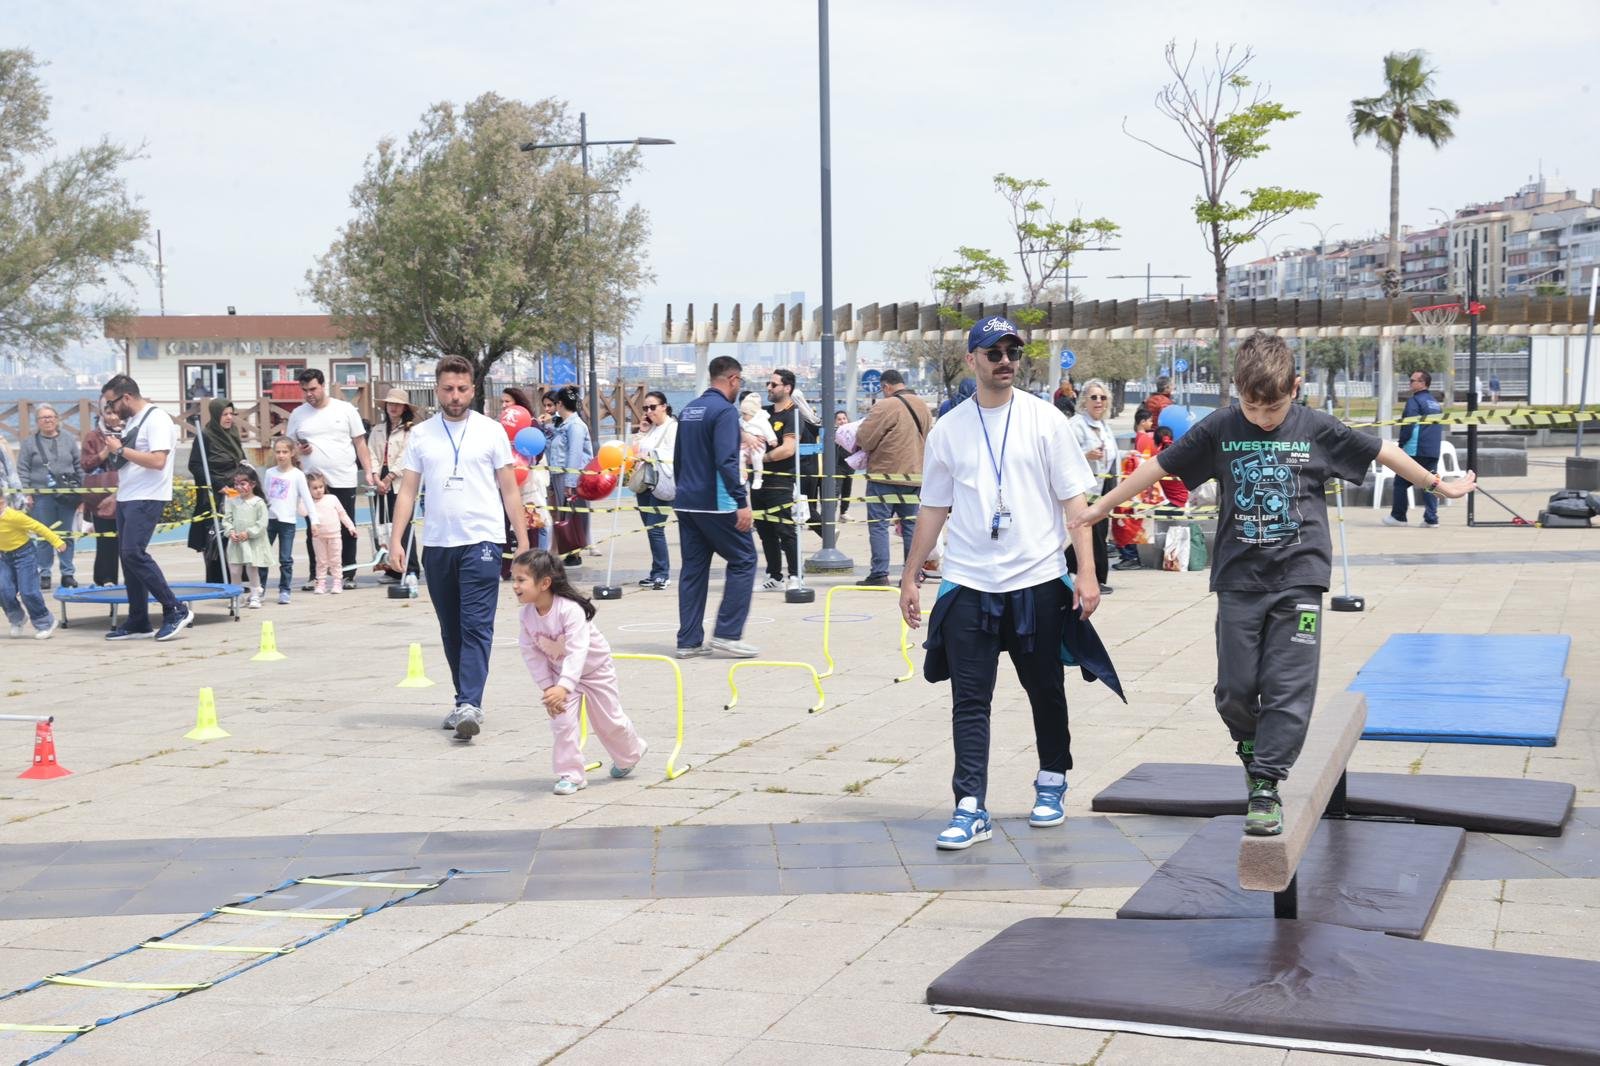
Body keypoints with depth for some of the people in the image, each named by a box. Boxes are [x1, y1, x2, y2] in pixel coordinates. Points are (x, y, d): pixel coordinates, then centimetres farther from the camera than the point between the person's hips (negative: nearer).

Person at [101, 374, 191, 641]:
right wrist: (114, 450, 10)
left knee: (134, 554, -18)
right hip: (126, 498, 10)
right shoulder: (131, 420, 17)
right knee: (127, 556, 7)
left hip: (147, 499, -10)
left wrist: (121, 450, -17)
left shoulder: (156, 419, -12)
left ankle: (176, 610, -11)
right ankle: (138, 622, 12)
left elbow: (157, 460, -23)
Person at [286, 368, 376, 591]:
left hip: (343, 481, -2)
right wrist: (299, 450, -8)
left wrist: (368, 471, -4)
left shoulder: (345, 409, 2)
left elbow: (360, 443, 4)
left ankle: (348, 575, 11)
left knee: (347, 530, 2)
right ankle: (314, 576, 13)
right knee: (314, 531, 5)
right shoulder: (297, 414, 7)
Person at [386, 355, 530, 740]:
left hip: (481, 541, -3)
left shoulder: (491, 431, 3)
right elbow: (407, 490, 7)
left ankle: (469, 705, -17)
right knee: (451, 630, 10)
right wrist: (395, 539, -3)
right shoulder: (420, 435, 9)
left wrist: (523, 541, 1)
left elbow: (509, 490, 5)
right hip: (436, 544, 4)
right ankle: (465, 702, 21)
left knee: (476, 627, -11)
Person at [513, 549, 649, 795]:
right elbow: (531, 654, -10)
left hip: (594, 666, -4)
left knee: (609, 720, 11)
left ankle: (629, 755, 39)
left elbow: (577, 652, -42)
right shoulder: (526, 615, -17)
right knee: (561, 722, -8)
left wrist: (563, 687, -52)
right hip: (559, 671, 4)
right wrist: (547, 687, -15)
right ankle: (570, 774, 3)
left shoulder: (570, 609, -37)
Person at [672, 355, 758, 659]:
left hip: (686, 503, 8)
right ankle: (727, 634, -3)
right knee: (743, 560, 2)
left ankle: (689, 640, 10)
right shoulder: (725, 410, -13)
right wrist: (742, 502, -22)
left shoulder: (688, 410, 15)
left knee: (693, 568, 11)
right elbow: (726, 461, -22)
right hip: (716, 505, -8)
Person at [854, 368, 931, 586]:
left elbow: (864, 439, -13)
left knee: (878, 524, -1)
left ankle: (879, 574, -5)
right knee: (911, 524, 11)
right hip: (915, 474, 7)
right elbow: (927, 438, 19)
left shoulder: (886, 406, -13)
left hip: (885, 473, -7)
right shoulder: (923, 406, 10)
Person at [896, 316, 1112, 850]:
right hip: (967, 584, 1)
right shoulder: (947, 429, 6)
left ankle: (1051, 783, 31)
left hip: (1038, 581, -1)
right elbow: (933, 508, 13)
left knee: (1046, 691, 12)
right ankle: (971, 808, -3)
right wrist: (910, 576, 11)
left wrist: (1086, 573, -9)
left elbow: (1074, 499, -1)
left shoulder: (1045, 420, 0)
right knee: (969, 701, -4)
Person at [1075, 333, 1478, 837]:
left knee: (1289, 689, -7)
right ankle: (1254, 756, 28)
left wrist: (1437, 485, 19)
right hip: (1239, 580, 1)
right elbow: (1159, 466, 6)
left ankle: (1265, 787, -3)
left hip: (1298, 579, -1)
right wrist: (1100, 507, 11)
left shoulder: (1317, 428, -2)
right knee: (1235, 690, 2)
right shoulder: (1218, 428, 0)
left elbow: (1383, 452, 10)